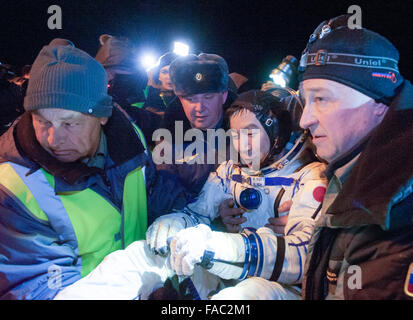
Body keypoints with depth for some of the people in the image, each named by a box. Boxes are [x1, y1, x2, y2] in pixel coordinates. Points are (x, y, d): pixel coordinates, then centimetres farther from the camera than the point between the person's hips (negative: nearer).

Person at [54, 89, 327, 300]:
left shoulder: (310, 178, -9)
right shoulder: (230, 170, 10)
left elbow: (304, 255, -24)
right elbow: (197, 211, 15)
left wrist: (218, 243, -40)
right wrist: (174, 223, -13)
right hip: (223, 273, 6)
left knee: (246, 292, -41)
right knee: (140, 254, -12)